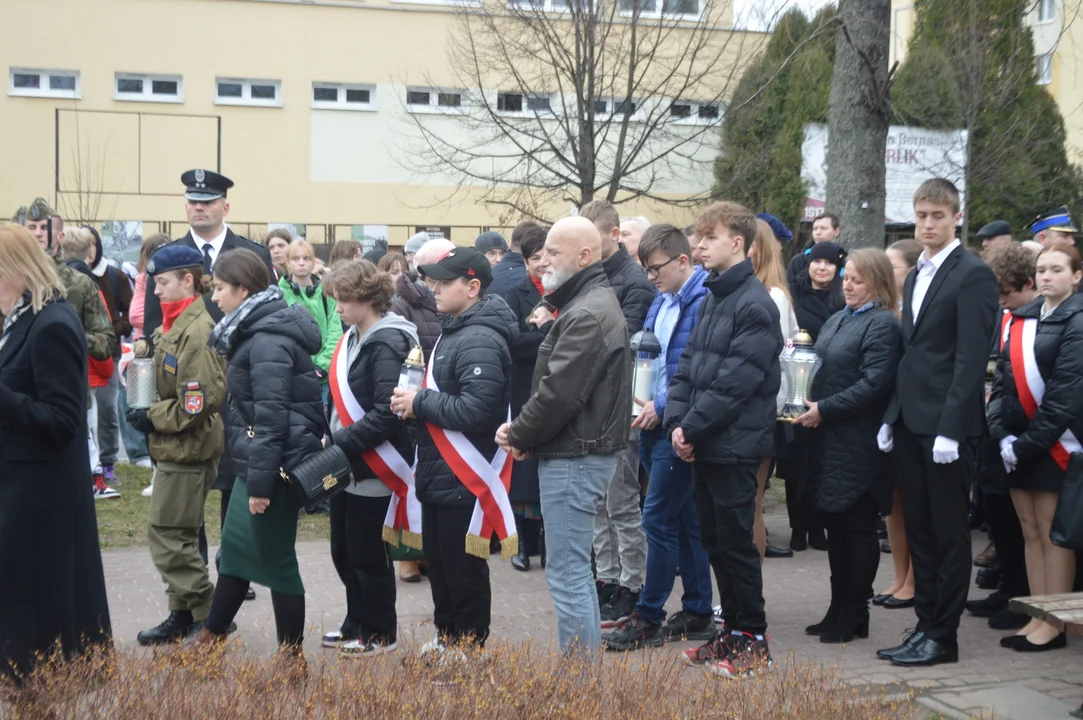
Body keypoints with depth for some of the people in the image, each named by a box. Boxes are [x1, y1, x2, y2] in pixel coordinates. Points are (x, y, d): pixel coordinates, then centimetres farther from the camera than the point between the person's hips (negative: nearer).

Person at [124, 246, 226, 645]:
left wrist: (152, 417, -15)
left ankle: (208, 617, 3)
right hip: (175, 447, 10)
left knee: (167, 534, -4)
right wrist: (151, 416, 7)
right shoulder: (175, 326, 11)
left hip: (188, 451, -10)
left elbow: (199, 402, -25)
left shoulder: (198, 331, -19)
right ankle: (184, 614, 24)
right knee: (176, 533, 15)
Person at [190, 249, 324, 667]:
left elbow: (271, 416, -23)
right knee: (235, 548, 18)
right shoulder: (257, 331, 12)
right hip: (255, 462, 10)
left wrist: (260, 481, -22)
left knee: (275, 560, 1)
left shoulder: (268, 339, -19)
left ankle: (292, 657, 13)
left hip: (274, 466, -10)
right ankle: (211, 639, 32)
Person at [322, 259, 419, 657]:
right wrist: (330, 438, 6)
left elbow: (387, 413, -24)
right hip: (346, 463, 9)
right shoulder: (353, 338, 10)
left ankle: (381, 633, 18)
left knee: (366, 554, 3)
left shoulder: (387, 344, -18)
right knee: (343, 550, 16)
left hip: (373, 468, -9)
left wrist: (342, 442, -20)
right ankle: (357, 624, 31)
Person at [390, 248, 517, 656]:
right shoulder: (454, 331, 15)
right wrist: (418, 401, 3)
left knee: (464, 572, 2)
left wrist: (420, 402, -19)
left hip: (464, 481, -10)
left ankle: (469, 651, 14)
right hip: (438, 477, 10)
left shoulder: (480, 341, -19)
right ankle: (447, 640, 31)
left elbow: (476, 409, -30)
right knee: (439, 565, 18)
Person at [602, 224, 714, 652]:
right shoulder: (662, 301, 12)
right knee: (685, 520, 14)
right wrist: (640, 399, 7)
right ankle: (698, 613, 22)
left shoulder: (703, 302, -15)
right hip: (654, 423, 9)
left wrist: (663, 406, -21)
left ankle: (649, 618, 5)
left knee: (659, 519, -5)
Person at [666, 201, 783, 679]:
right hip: (702, 444, 8)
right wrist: (677, 422, -1)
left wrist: (692, 428, -15)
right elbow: (688, 365, 12)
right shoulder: (712, 299, 13)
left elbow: (735, 382, -19)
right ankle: (731, 630, 27)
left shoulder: (755, 306, -14)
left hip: (735, 446, -8)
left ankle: (753, 642, 12)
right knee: (713, 539, 14)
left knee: (735, 542, 0)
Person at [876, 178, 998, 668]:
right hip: (910, 424, 8)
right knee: (918, 531, 13)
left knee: (948, 532, 1)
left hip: (946, 425, -8)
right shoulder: (916, 276, 16)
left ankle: (943, 637, 10)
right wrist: (892, 417, 11)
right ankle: (925, 626, 22)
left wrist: (950, 429, -20)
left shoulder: (972, 274, -10)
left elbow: (971, 359, -16)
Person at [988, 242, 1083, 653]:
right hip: (1018, 444, 6)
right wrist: (1002, 434, -6)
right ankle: (1037, 618, 17)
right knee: (1030, 531, 10)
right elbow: (1002, 378, 7)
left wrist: (1027, 444, -15)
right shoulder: (1022, 318, 11)